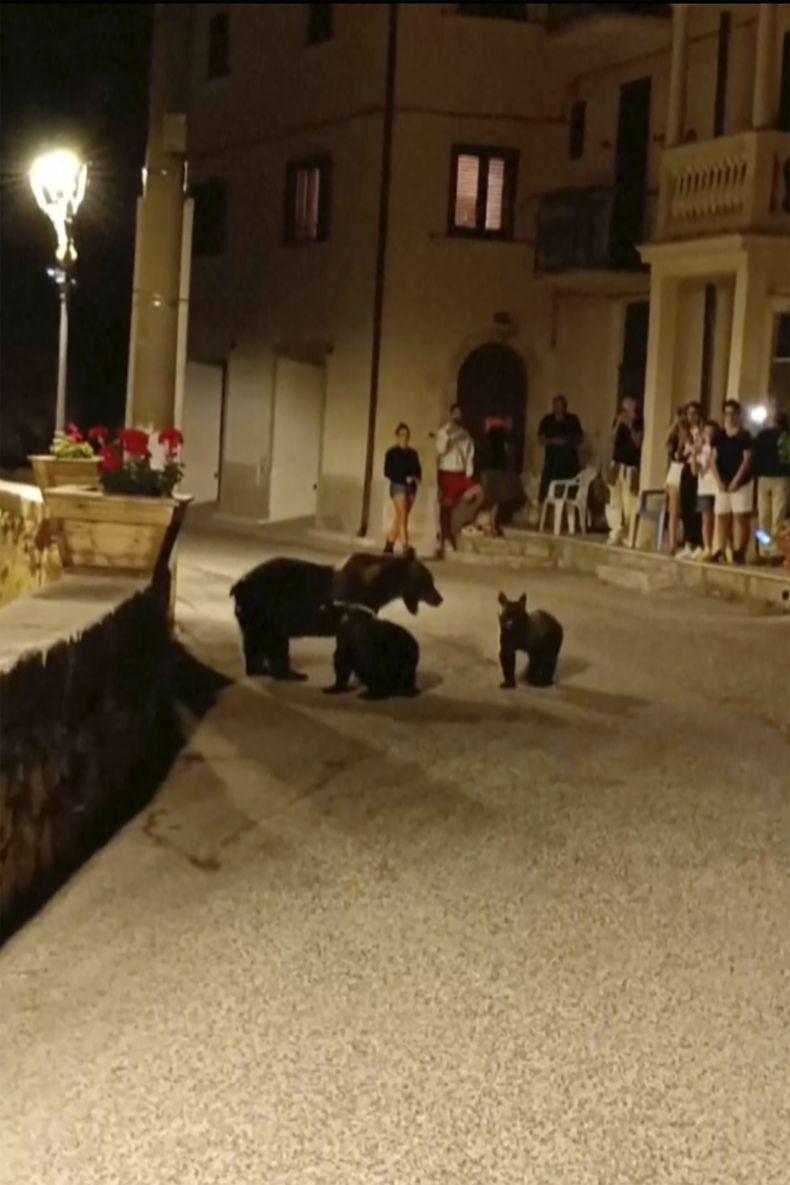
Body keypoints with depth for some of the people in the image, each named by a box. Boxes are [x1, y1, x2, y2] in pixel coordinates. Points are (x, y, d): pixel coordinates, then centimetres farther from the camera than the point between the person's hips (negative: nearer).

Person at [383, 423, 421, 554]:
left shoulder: (412, 453, 12)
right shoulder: (392, 453, -1)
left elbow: (418, 471, 13)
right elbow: (388, 472, -7)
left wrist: (416, 479, -10)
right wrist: (405, 478, -15)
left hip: (411, 487, 5)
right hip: (398, 485, -5)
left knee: (399, 518, 9)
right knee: (402, 517, -14)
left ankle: (389, 546, 20)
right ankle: (405, 548, -18)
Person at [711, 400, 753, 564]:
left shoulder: (745, 436, -4)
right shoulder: (719, 437, 10)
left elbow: (747, 461, -9)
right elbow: (714, 460, 6)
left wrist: (735, 481, -16)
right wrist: (719, 481, -6)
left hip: (741, 483, -5)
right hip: (722, 484, 5)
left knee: (740, 518, -7)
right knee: (722, 517, 5)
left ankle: (738, 552, -9)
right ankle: (721, 551, 10)